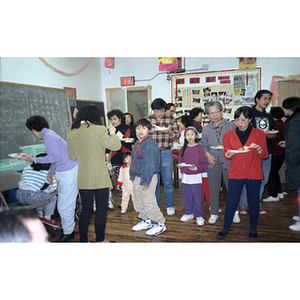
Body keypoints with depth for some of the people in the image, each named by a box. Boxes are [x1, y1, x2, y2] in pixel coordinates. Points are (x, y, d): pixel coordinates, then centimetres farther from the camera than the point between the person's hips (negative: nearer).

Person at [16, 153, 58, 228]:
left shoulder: (27, 168, 16)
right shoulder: (46, 173, 1)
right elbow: (54, 186, -7)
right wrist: (44, 192, 9)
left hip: (19, 194, 7)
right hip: (30, 197, -7)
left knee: (39, 196, 34)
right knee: (52, 197, 14)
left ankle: (40, 216, 33)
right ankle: (47, 218, 14)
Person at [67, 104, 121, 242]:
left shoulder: (71, 133, 3)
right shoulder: (99, 130, -12)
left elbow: (72, 156, 10)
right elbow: (115, 145, -9)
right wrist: (112, 133, 7)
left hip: (83, 178, 5)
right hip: (100, 178, -4)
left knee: (85, 210, 15)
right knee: (101, 209, 9)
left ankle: (83, 240, 22)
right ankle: (100, 240, 18)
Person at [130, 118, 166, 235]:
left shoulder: (150, 145, -18)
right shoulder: (137, 144, 11)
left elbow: (149, 165, -22)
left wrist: (145, 181, -22)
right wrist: (132, 176, 19)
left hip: (148, 178, -9)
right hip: (137, 177, 9)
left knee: (149, 202, -4)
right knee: (139, 202, 18)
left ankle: (160, 224, 11)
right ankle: (145, 221, 35)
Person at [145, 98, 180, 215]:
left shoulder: (171, 119, 3)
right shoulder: (147, 119, 5)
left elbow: (177, 135, 3)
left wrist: (170, 132, -18)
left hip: (166, 153, -1)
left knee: (168, 181, 3)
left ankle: (169, 205, 19)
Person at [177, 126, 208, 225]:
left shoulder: (199, 148, -4)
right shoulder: (183, 149, 9)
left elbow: (205, 164, -4)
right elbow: (180, 161, 15)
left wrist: (198, 168, -21)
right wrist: (179, 165, -6)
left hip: (196, 177, -4)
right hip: (185, 177, 4)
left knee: (197, 198, 0)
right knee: (186, 197, 9)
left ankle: (199, 215, 19)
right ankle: (188, 213, 29)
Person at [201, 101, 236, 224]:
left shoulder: (231, 126, 3)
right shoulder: (205, 129, 9)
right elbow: (203, 145, 14)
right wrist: (207, 154, -5)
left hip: (228, 161, -1)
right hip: (213, 162, 2)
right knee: (213, 189, 7)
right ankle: (214, 213, 22)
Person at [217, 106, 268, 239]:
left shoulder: (259, 134, 2)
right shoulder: (229, 135, 4)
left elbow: (264, 155, 4)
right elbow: (226, 154, 7)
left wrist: (259, 148, -17)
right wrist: (228, 154, -16)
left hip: (254, 174, 0)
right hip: (235, 174, 0)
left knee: (253, 202, 9)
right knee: (231, 202, 1)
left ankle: (253, 229, 28)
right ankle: (225, 228, 17)